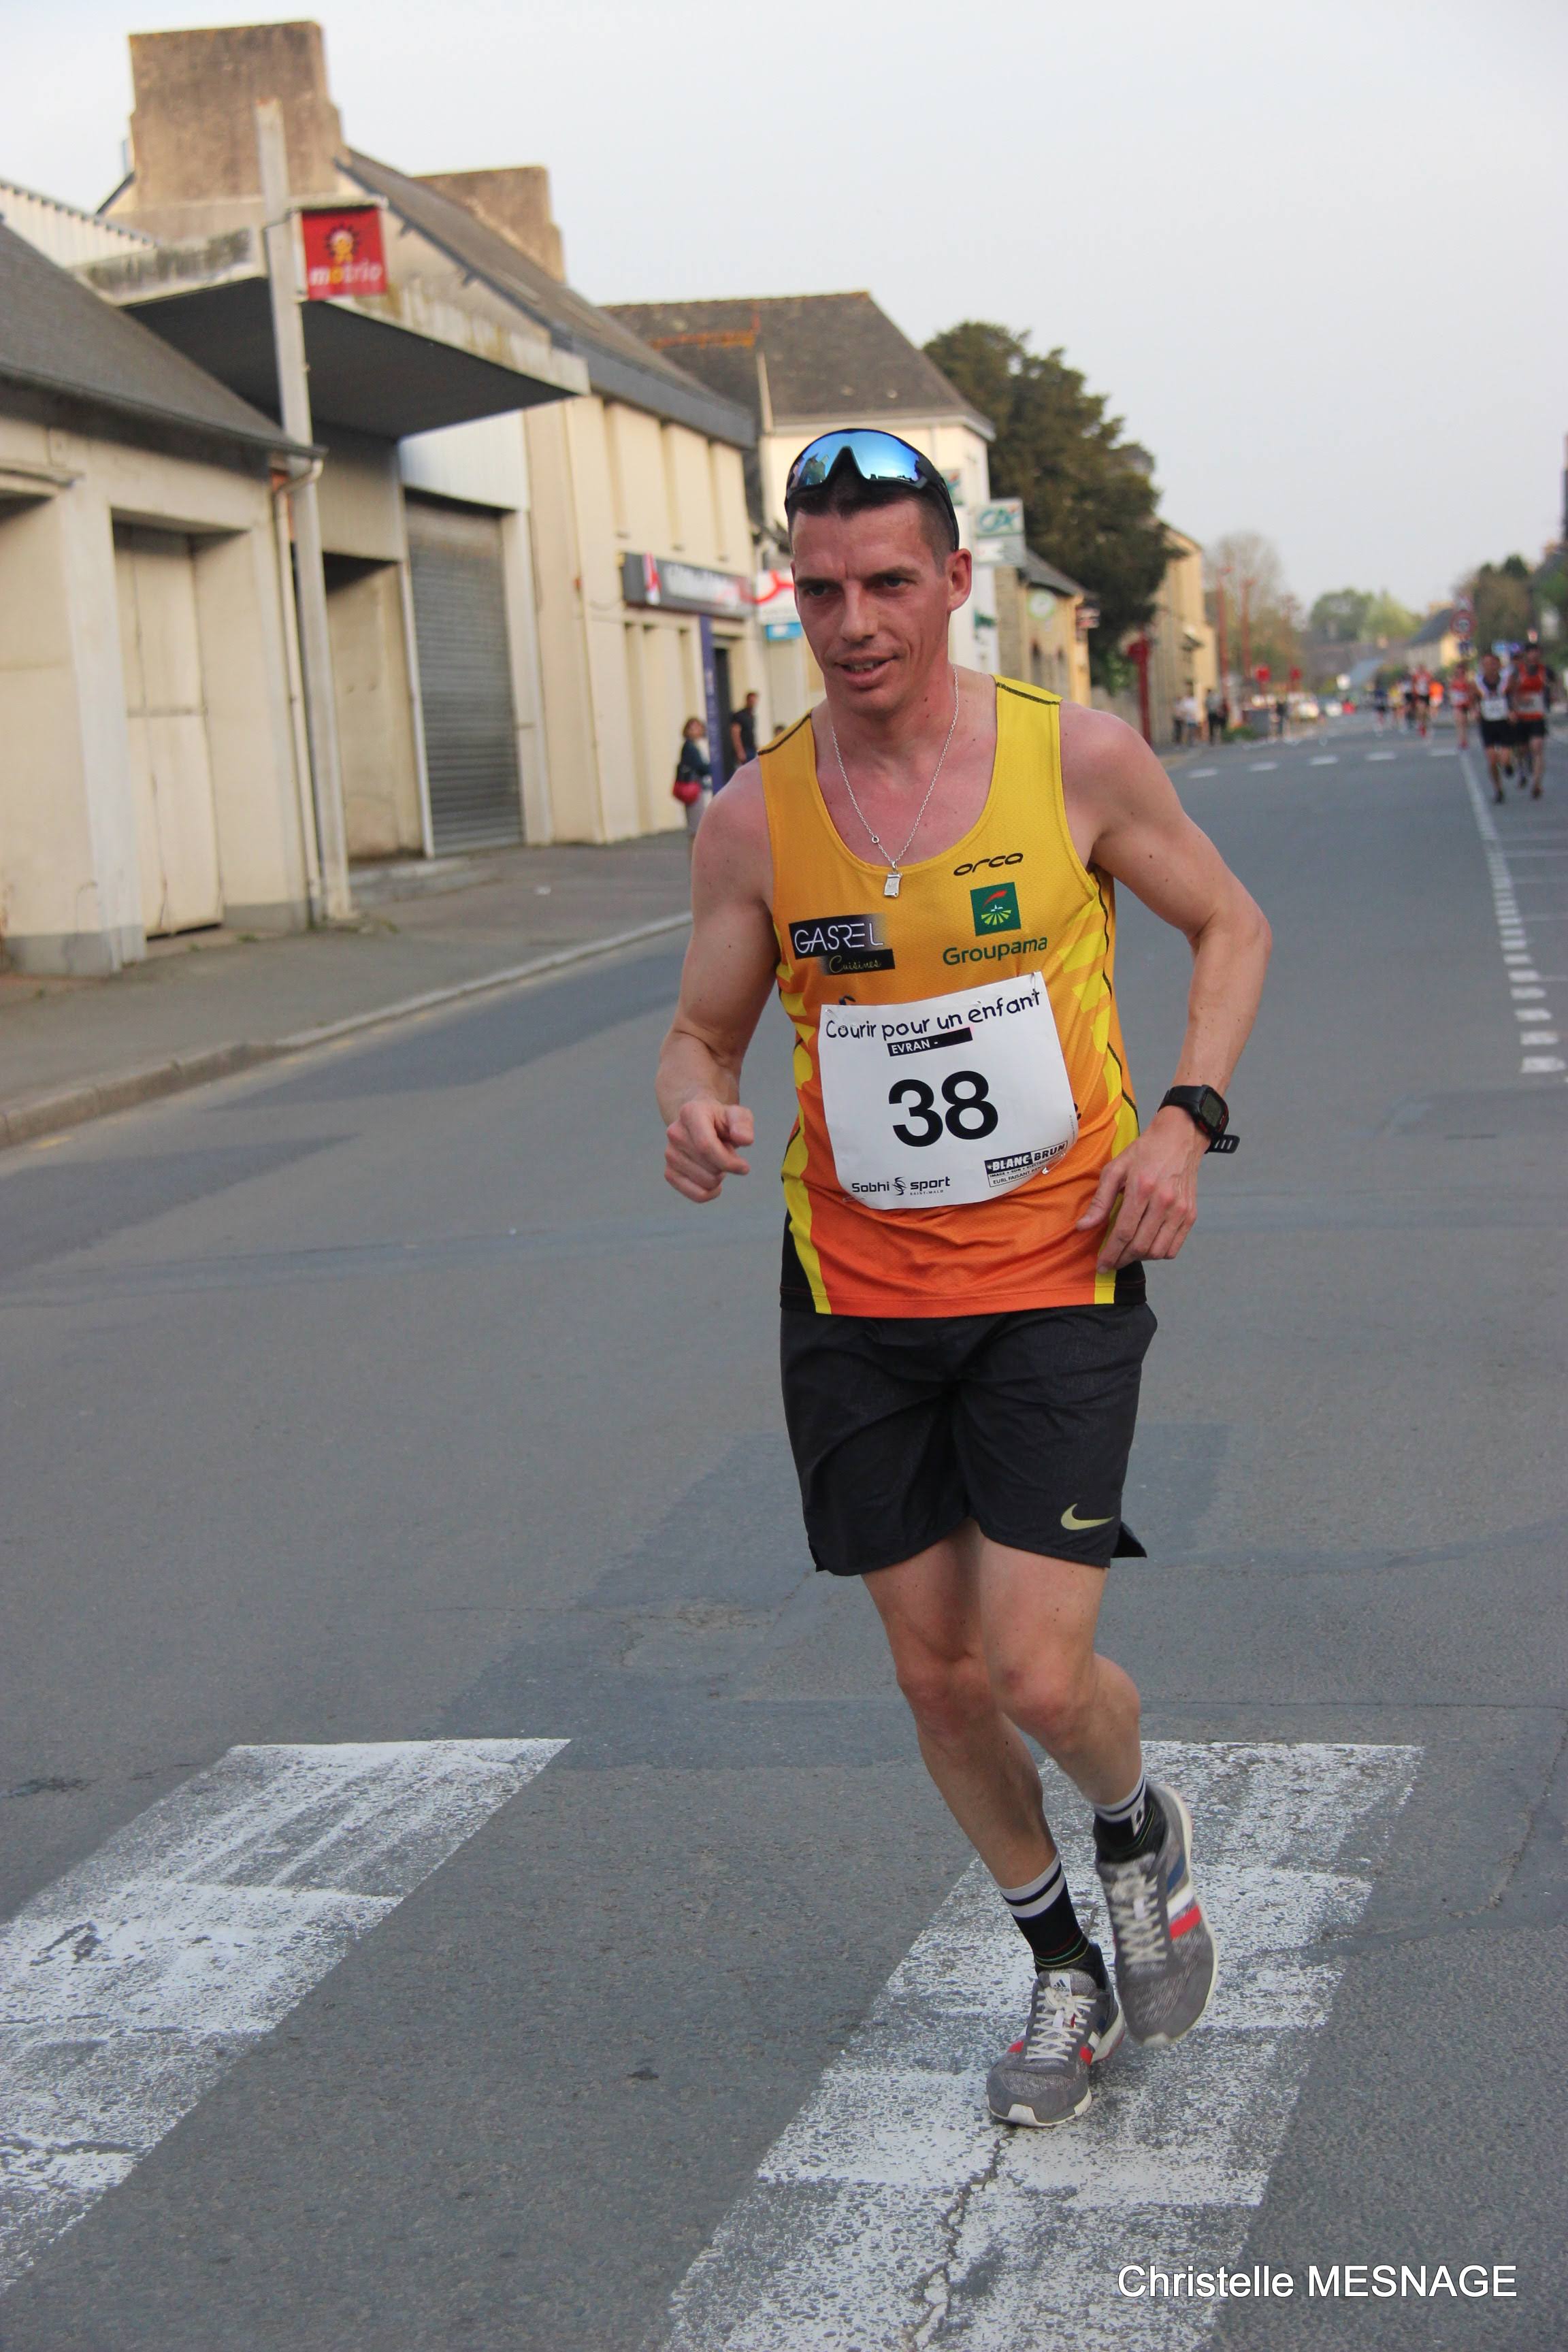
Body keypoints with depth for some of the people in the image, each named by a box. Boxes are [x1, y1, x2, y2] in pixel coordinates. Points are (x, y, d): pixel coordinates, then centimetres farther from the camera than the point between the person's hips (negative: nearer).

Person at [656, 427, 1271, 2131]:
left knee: (1044, 1682, -9)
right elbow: (704, 1030, 7)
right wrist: (693, 1102, -18)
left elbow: (1229, 926, 7)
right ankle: (1064, 1970, 36)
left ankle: (1141, 1832, 29)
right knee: (938, 1679, 11)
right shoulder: (754, 819, -4)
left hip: (1056, 1280, -2)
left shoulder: (1080, 759, -8)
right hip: (855, 1294, 3)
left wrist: (1186, 1116, -9)